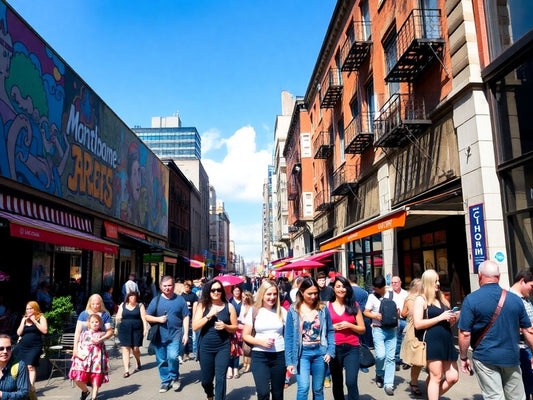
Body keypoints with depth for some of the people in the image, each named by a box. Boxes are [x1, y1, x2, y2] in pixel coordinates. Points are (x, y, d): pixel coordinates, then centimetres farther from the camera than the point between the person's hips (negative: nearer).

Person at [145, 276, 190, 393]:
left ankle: (174, 378, 8)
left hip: (175, 336, -2)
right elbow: (147, 317, 7)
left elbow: (186, 317, 3)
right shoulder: (156, 300, 4)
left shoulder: (180, 299, 2)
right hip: (159, 336, 2)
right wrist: (158, 319, -12)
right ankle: (165, 381, 28)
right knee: (161, 360, 9)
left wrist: (186, 334, -4)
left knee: (172, 357, -17)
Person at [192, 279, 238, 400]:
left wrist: (225, 326, -13)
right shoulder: (202, 306, 1)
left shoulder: (229, 307, 1)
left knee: (220, 378, -8)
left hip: (223, 348, -1)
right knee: (206, 380, 13)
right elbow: (195, 327, -7)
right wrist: (209, 315, -17)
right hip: (205, 347, 1)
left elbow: (235, 328, 7)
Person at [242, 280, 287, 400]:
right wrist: (261, 342, -13)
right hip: (259, 356, -2)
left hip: (279, 355, 2)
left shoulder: (282, 311, 4)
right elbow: (245, 335, 2)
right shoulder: (254, 311, 0)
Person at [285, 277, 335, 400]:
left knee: (318, 390, 12)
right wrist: (289, 361, -5)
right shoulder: (293, 310, -4)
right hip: (302, 353, -2)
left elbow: (330, 331, 5)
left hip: (320, 353, 2)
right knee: (303, 387, -14)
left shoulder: (323, 309, 1)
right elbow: (289, 337, -2)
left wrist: (330, 351, -7)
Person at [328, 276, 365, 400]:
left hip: (352, 348, -1)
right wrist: (333, 327, -8)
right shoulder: (327, 306, 4)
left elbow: (362, 329, 7)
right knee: (337, 384, 10)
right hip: (334, 348, 1)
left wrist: (349, 325, -9)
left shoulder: (354, 306, 5)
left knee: (351, 382, -11)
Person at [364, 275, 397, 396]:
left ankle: (388, 384, 8)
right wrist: (375, 315, -14)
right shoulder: (372, 296, 2)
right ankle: (379, 374, 16)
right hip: (378, 330, -2)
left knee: (390, 357, 0)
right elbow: (366, 312, 5)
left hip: (392, 329, 2)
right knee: (381, 355, -13)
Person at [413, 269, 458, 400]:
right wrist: (440, 317, -13)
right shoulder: (421, 300, -4)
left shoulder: (441, 298, 18)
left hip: (447, 341, 7)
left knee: (453, 377, 5)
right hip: (431, 341, -7)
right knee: (436, 377, -3)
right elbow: (418, 324, -14)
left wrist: (452, 320, 6)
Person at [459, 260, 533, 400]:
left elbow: (465, 333, -12)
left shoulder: (471, 299, -11)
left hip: (485, 358, -3)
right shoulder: (515, 299, 0)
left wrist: (463, 358, 0)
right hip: (511, 357, 3)